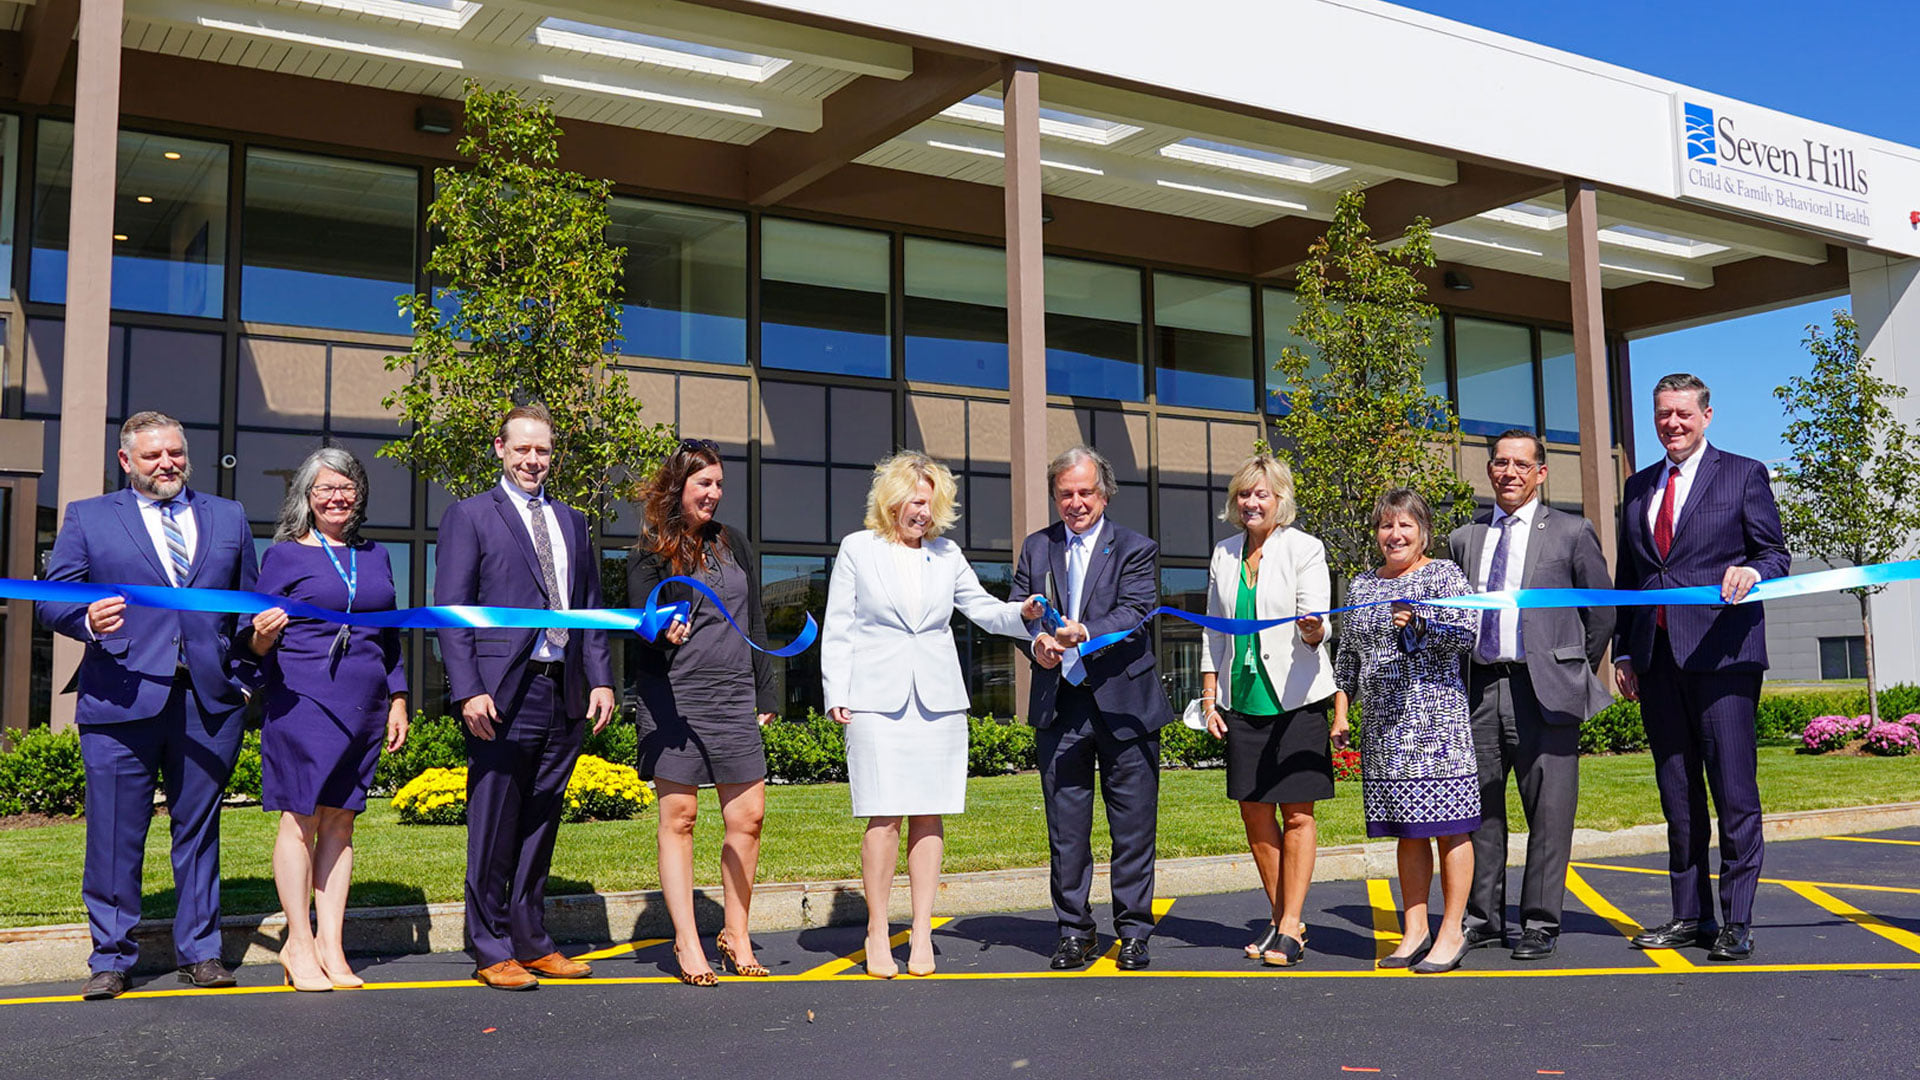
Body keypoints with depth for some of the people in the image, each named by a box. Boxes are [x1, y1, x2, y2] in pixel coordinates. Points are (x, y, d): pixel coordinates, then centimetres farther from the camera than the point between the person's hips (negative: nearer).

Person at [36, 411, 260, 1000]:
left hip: (210, 701, 2)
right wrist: (86, 619, -17)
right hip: (122, 701, -2)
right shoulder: (87, 517, 10)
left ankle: (200, 951, 17)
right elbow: (51, 600, 5)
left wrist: (246, 676, 8)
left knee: (199, 829, 8)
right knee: (115, 836, -1)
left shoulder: (228, 517, 17)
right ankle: (111, 958, 12)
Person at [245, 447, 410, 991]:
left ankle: (331, 946, 8)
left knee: (340, 820, 5)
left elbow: (391, 635, 21)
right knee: (300, 818, -3)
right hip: (303, 701, -4)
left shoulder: (374, 556, 16)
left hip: (364, 707, 4)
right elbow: (259, 644, 2)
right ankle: (299, 946, 5)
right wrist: (263, 635, -21)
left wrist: (398, 699, 15)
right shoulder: (284, 555, 3)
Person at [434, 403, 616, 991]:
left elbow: (590, 609, 18)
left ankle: (532, 942, 21)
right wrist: (468, 691, -13)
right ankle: (492, 951, 10)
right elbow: (450, 611, -4)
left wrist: (600, 679, 6)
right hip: (502, 697, -5)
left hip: (563, 698, 5)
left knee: (540, 828, 12)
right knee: (494, 830, 0)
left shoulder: (571, 522, 18)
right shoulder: (469, 516, 2)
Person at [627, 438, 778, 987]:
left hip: (734, 699, 4)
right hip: (674, 699, -4)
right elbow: (641, 630, -3)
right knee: (679, 816, -1)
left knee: (747, 817, 1)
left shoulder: (734, 545, 14)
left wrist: (765, 696, 13)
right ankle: (687, 943, 6)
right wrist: (663, 636, -26)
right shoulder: (651, 554, 1)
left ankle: (736, 933, 15)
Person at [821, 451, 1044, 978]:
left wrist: (1022, 614, -5)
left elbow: (982, 608, 15)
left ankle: (922, 934, 9)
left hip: (937, 699, 3)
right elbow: (838, 628, 5)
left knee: (928, 815, 3)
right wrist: (836, 693, -2)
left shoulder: (947, 554, 15)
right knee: (885, 817, -8)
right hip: (878, 699, -3)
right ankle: (877, 935, 3)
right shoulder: (857, 549, 7)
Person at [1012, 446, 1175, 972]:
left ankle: (1133, 932, 16)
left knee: (1133, 825, 4)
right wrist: (1036, 643, -14)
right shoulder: (1035, 548, 12)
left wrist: (1084, 632, -28)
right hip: (1059, 707, 3)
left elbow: (1135, 613, -12)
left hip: (1124, 704, -3)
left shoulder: (1135, 549, 1)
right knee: (1065, 827, 7)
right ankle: (1075, 932, 18)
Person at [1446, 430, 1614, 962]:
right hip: (1478, 688, 4)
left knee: (1549, 813, 0)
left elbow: (1601, 613, 8)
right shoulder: (1464, 539, 14)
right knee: (1478, 809, 7)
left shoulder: (1572, 533, 4)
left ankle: (1540, 924, 8)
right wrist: (1458, 680, 12)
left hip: (1543, 691, -3)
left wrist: (1574, 676, 9)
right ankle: (1483, 918, 18)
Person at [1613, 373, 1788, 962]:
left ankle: (1737, 921, 1)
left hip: (1721, 650, -5)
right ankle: (1690, 914, 17)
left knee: (1734, 791, -5)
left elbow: (1774, 553, 2)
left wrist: (1751, 570, -21)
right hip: (1655, 657, 5)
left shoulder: (1743, 474, 5)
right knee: (1677, 793, 9)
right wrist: (1623, 651, 13)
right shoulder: (1638, 487, 18)